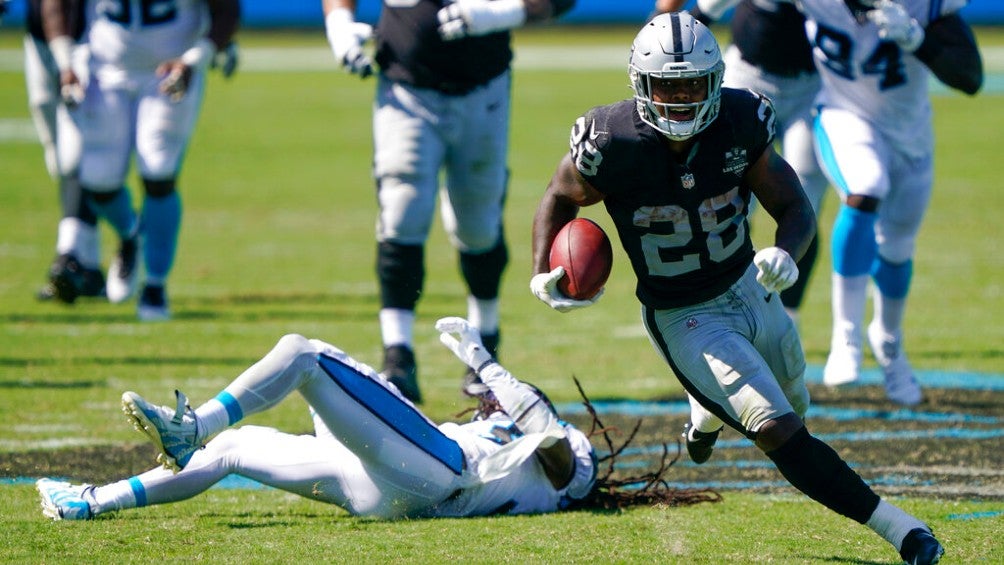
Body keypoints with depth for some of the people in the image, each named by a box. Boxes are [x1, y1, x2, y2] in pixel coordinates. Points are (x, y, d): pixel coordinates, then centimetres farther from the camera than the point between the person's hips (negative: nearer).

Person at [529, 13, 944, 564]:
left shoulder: (739, 125, -16)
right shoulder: (612, 144, -25)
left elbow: (794, 207, -7)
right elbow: (561, 197, -3)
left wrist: (785, 253, -28)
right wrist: (543, 275, -16)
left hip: (750, 289, 5)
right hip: (685, 321, -5)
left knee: (792, 407, 27)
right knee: (780, 432, -18)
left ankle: (707, 413, 61)